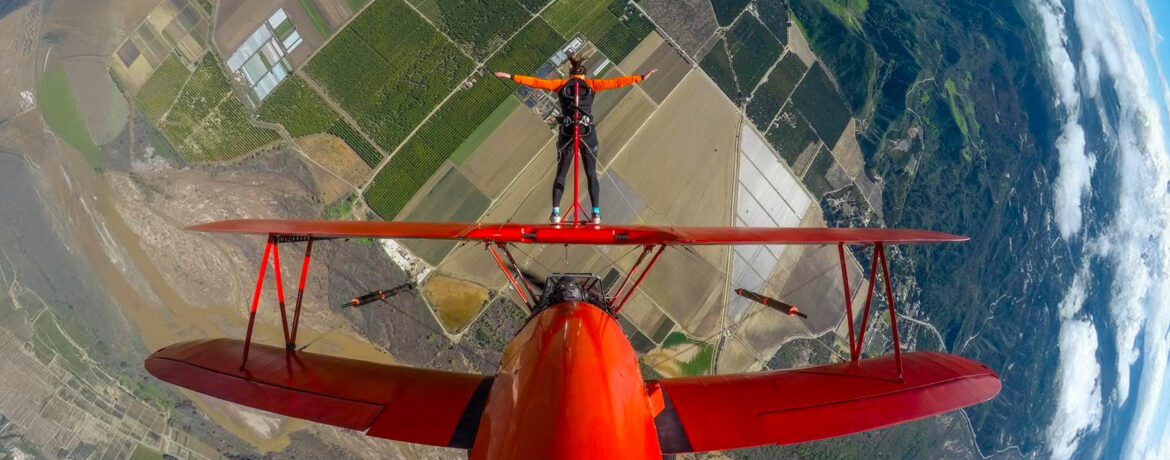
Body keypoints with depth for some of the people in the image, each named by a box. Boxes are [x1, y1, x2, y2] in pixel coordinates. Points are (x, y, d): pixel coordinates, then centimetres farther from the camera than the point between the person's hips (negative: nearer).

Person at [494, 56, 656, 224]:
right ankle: (596, 213, -1)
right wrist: (641, 77, 12)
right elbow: (616, 82, 7)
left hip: (567, 133, 1)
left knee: (561, 173, 9)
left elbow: (536, 82, 10)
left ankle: (556, 212, -1)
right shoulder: (591, 84, 9)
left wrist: (511, 77, 15)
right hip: (588, 133, -1)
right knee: (591, 174, 7)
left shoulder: (561, 84, 11)